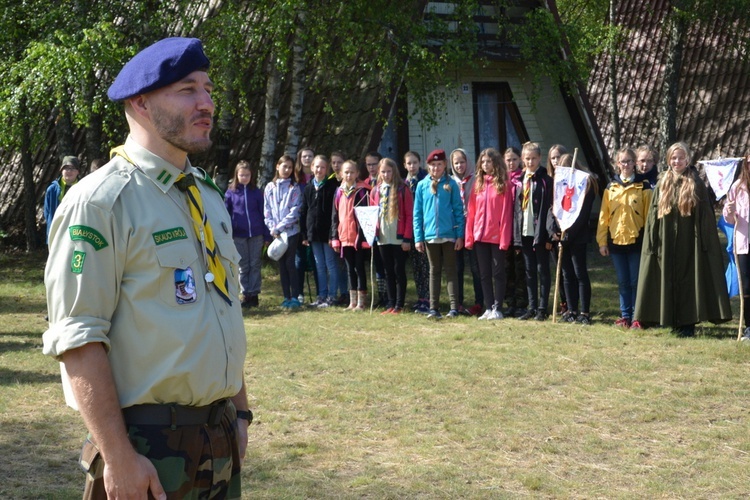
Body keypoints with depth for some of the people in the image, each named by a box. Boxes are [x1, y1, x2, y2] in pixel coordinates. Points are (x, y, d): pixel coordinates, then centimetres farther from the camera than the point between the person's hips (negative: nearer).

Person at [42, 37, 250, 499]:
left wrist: (240, 412, 16)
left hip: (221, 442, 7)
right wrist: (118, 458, -21)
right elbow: (78, 339, -17)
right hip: (148, 447, -7)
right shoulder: (100, 201, -12)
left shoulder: (209, 197, 13)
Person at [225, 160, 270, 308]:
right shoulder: (230, 193, 1)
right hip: (239, 236, 0)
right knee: (243, 266, 7)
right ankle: (245, 294, 13)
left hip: (256, 234, 0)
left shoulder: (257, 192, 1)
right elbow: (226, 215, 4)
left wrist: (267, 235, 0)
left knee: (255, 265, 5)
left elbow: (263, 213, 3)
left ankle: (254, 294, 10)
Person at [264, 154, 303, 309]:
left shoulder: (295, 187, -1)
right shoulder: (270, 187, 9)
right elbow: (267, 210, 7)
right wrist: (272, 228, -6)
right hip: (276, 233, 3)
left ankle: (295, 297, -2)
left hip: (291, 231, -3)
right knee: (282, 264, 6)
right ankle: (286, 297, 10)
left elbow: (295, 211, -8)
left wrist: (279, 227, -12)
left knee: (290, 263, -7)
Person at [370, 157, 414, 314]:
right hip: (382, 239, 4)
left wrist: (407, 238, -12)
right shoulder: (375, 191, 9)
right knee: (388, 272, 9)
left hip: (399, 239, -4)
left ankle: (399, 305, 5)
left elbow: (409, 215, -7)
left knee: (399, 271, 0)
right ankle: (390, 304, 14)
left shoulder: (403, 190, -4)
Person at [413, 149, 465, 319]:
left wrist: (459, 235, -6)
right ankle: (433, 308, 10)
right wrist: (418, 237, 1)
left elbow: (458, 210, -1)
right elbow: (417, 213, 5)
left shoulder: (451, 184, -1)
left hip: (449, 235, -2)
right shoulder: (422, 185, 4)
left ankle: (454, 308, 2)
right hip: (430, 235, 2)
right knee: (434, 271, 9)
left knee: (450, 270, 3)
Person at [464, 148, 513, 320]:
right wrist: (469, 236, 2)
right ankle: (488, 308, 15)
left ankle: (497, 308, 7)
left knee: (498, 273, 2)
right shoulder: (478, 184, 9)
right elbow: (471, 211, 8)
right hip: (480, 236, 5)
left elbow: (506, 213, -8)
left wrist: (505, 238, -14)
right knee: (484, 274, 9)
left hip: (497, 236, -5)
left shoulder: (503, 184, -4)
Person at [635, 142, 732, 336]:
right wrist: (652, 241, 1)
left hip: (688, 242, -3)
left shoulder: (696, 185, 0)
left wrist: (704, 243, -10)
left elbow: (706, 216, -3)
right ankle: (675, 321, 13)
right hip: (666, 242, 3)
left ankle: (688, 322, 5)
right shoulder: (662, 184, 9)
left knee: (688, 279, -1)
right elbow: (653, 215, 9)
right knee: (669, 281, 5)